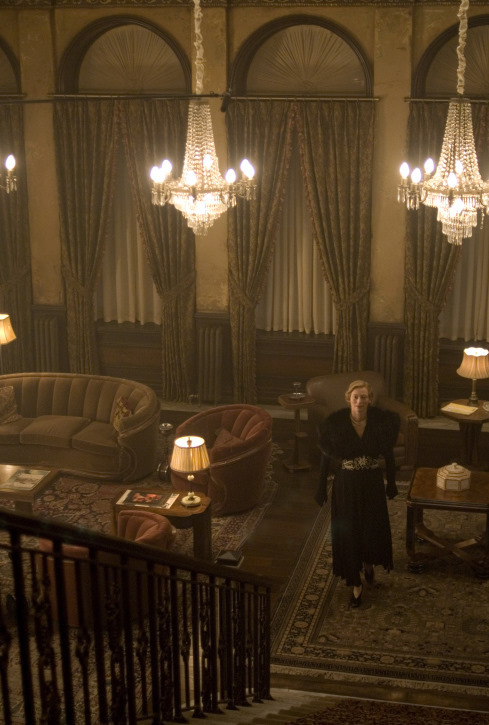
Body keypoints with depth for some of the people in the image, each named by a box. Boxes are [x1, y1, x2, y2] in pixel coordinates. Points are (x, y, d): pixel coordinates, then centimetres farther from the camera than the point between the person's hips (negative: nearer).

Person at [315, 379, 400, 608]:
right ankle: (356, 584, 19)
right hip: (346, 484, -1)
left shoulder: (380, 420, -10)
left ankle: (368, 562, 43)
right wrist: (321, 488, -1)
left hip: (372, 482, 1)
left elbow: (388, 454, 1)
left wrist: (391, 483, 7)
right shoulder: (336, 422, -13)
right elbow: (326, 456, -4)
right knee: (348, 532, 4)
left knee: (374, 528, 8)